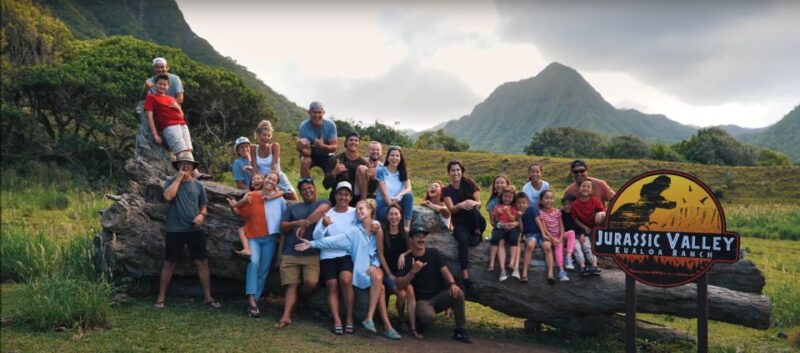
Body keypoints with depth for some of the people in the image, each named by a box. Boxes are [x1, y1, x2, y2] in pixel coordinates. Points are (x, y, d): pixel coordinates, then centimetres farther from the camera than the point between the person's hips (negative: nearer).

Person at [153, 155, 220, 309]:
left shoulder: (198, 185, 9)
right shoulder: (170, 181, 1)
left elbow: (204, 206, 13)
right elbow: (168, 196, -19)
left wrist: (201, 215, -9)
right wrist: (179, 178, -13)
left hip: (195, 230, 3)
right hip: (174, 230, -2)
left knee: (202, 262, 2)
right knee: (169, 263, 5)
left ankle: (208, 297, 10)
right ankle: (161, 297, 18)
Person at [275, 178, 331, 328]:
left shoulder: (323, 203, 11)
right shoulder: (293, 208, 21)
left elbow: (320, 211, -14)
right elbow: (282, 227, 12)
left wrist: (303, 226, -17)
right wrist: (296, 223, -9)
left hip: (312, 254, -2)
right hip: (290, 254, 3)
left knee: (311, 283, -17)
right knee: (291, 284, -6)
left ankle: (300, 300, 12)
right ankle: (286, 316, -12)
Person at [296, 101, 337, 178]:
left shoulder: (330, 125, -22)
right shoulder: (304, 126, -26)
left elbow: (334, 147, -22)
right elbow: (307, 152, -30)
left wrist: (322, 146, -44)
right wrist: (301, 149, -54)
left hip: (326, 155, 2)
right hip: (311, 154, -1)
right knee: (304, 162, -32)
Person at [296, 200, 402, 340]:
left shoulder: (378, 229, 8)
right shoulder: (354, 231, 2)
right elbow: (335, 240, -7)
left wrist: (375, 265, -10)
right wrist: (313, 244, -16)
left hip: (374, 267, 2)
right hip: (361, 269, -2)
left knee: (378, 277, -33)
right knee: (380, 286, -30)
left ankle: (369, 318, -29)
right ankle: (387, 325, -27)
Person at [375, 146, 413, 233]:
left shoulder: (403, 172, 8)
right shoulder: (381, 171, -4)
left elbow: (408, 188, -9)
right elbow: (384, 193, -11)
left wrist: (398, 196, -29)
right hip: (383, 206, -4)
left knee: (409, 195, -28)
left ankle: (407, 225, -30)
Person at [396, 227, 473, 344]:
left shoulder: (434, 253, 2)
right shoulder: (406, 260, -4)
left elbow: (445, 271, -9)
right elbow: (400, 285, -13)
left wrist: (452, 284, -31)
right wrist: (413, 271, -28)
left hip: (439, 296, 3)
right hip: (421, 300, -3)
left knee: (458, 293, -27)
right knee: (429, 317, -36)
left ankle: (460, 331, -11)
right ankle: (421, 322, 2)